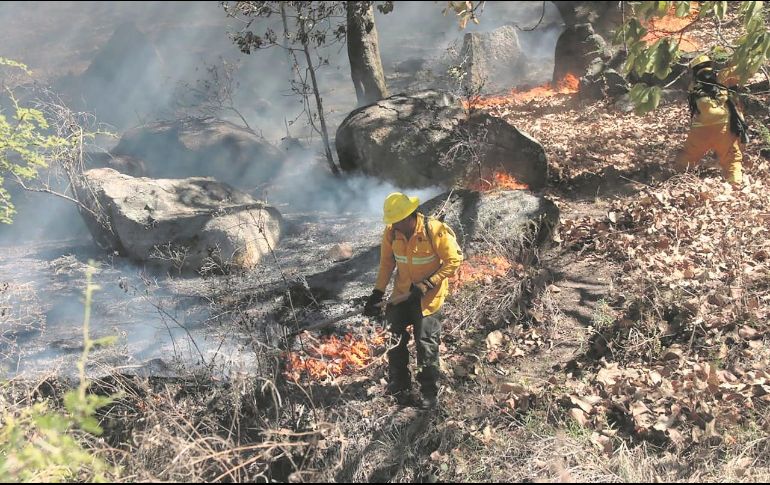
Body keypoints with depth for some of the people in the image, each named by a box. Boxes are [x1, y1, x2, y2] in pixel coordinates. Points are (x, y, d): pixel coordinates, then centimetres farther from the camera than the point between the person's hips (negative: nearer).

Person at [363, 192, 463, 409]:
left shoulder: (435, 231, -24)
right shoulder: (391, 233, -10)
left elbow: (454, 260, -16)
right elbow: (387, 263, 4)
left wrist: (428, 284, -22)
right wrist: (377, 293, -2)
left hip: (428, 297, -5)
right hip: (402, 293, 5)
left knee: (426, 345, 2)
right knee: (395, 342, 10)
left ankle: (429, 392, 19)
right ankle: (399, 388, 26)